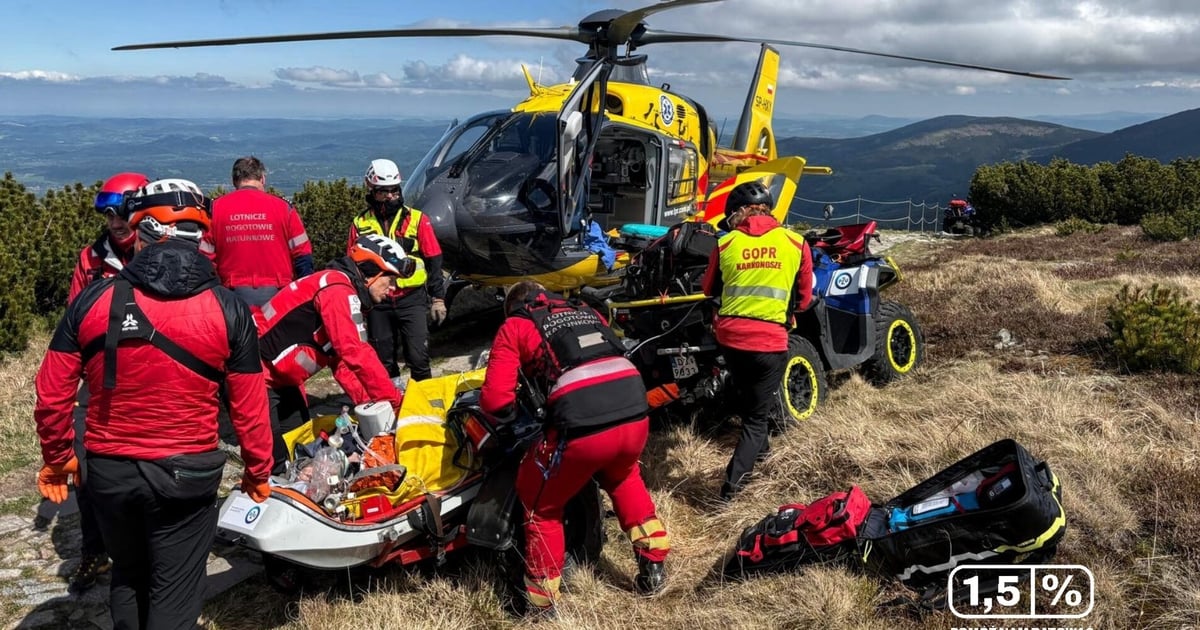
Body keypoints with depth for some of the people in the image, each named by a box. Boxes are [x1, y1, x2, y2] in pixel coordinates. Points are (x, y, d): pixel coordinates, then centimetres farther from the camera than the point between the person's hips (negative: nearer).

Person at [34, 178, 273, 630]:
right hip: (186, 474, -2)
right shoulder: (227, 309, -11)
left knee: (127, 575, 26)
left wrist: (56, 457, 14)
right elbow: (249, 406, -7)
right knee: (174, 593, 12)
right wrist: (258, 470, 8)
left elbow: (52, 394, -3)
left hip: (108, 470, 2)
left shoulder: (93, 300, -8)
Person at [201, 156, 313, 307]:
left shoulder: (216, 208, 5)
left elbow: (204, 257, 6)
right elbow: (302, 254, 2)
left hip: (235, 293, 1)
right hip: (276, 293, -1)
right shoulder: (282, 206, 2)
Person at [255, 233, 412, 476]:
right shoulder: (338, 288, -21)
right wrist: (394, 401, -23)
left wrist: (370, 403, -3)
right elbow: (356, 354, -29)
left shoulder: (344, 292, 10)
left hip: (280, 378, 11)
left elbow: (342, 359, 9)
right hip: (257, 374, -11)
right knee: (274, 461, -10)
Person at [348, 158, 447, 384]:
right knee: (383, 358, 9)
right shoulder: (360, 225, 5)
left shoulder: (417, 219, 1)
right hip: (377, 303, 2)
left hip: (412, 300, -2)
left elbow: (434, 261, 3)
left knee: (418, 357, -4)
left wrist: (438, 298, 0)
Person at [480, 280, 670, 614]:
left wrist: (516, 414, 27)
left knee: (540, 505, 21)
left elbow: (495, 399, 6)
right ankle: (653, 565, 38)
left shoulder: (515, 326, 15)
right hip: (636, 416, 5)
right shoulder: (588, 313, 30)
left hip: (582, 428, -5)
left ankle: (542, 599, 29)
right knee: (622, 476, 37)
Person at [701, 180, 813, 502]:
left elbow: (708, 289, 16)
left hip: (729, 335, 2)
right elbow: (804, 300, 9)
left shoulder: (725, 244, 1)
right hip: (770, 340, -2)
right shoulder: (796, 243, 0)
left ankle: (757, 445, 45)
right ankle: (733, 481, -4)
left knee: (748, 395, 30)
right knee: (757, 415, 8)